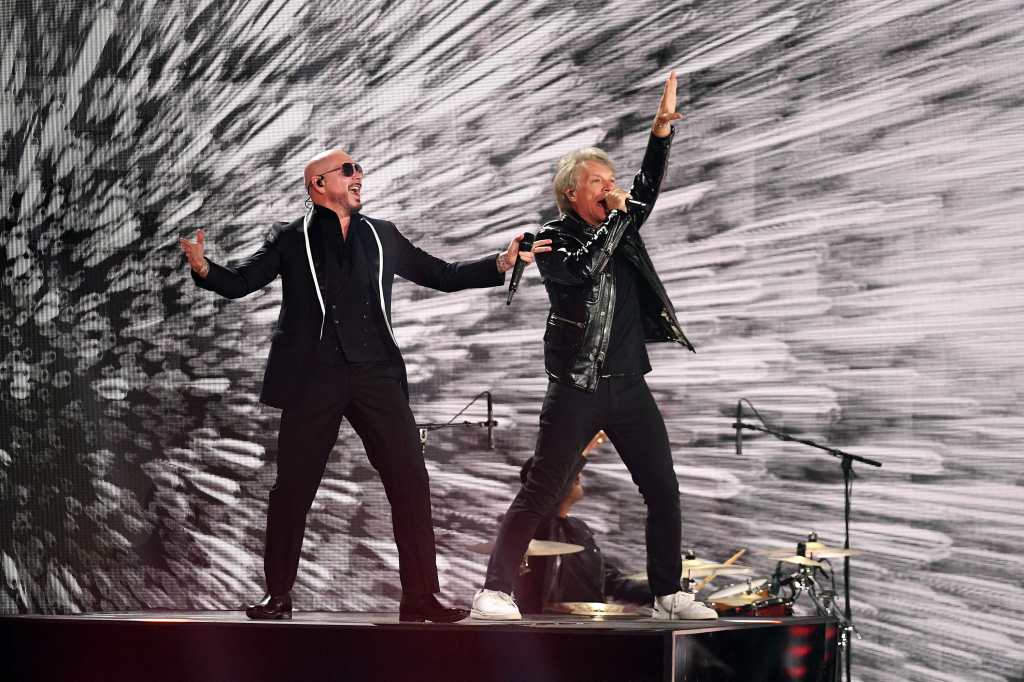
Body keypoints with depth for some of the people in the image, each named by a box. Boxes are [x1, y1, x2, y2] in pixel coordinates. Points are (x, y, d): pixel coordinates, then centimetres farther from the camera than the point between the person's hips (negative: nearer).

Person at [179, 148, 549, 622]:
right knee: (292, 488, 3)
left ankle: (420, 597, 1)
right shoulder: (290, 240, 10)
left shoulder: (381, 235, 17)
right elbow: (238, 283, 3)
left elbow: (442, 275, 20)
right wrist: (203, 268, -19)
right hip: (313, 378, -2)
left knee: (410, 481, -6)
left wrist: (501, 263, 8)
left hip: (376, 374, 2)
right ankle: (279, 596, 18)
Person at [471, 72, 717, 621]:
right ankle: (493, 592, 1)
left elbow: (647, 188, 3)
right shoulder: (552, 239, -3)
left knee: (663, 492, 6)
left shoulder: (621, 229, 14)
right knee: (539, 494, -5)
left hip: (629, 387, 6)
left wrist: (663, 125, -6)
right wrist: (615, 216, -12)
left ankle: (668, 594, 17)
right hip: (576, 390, -6)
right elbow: (583, 268, -21)